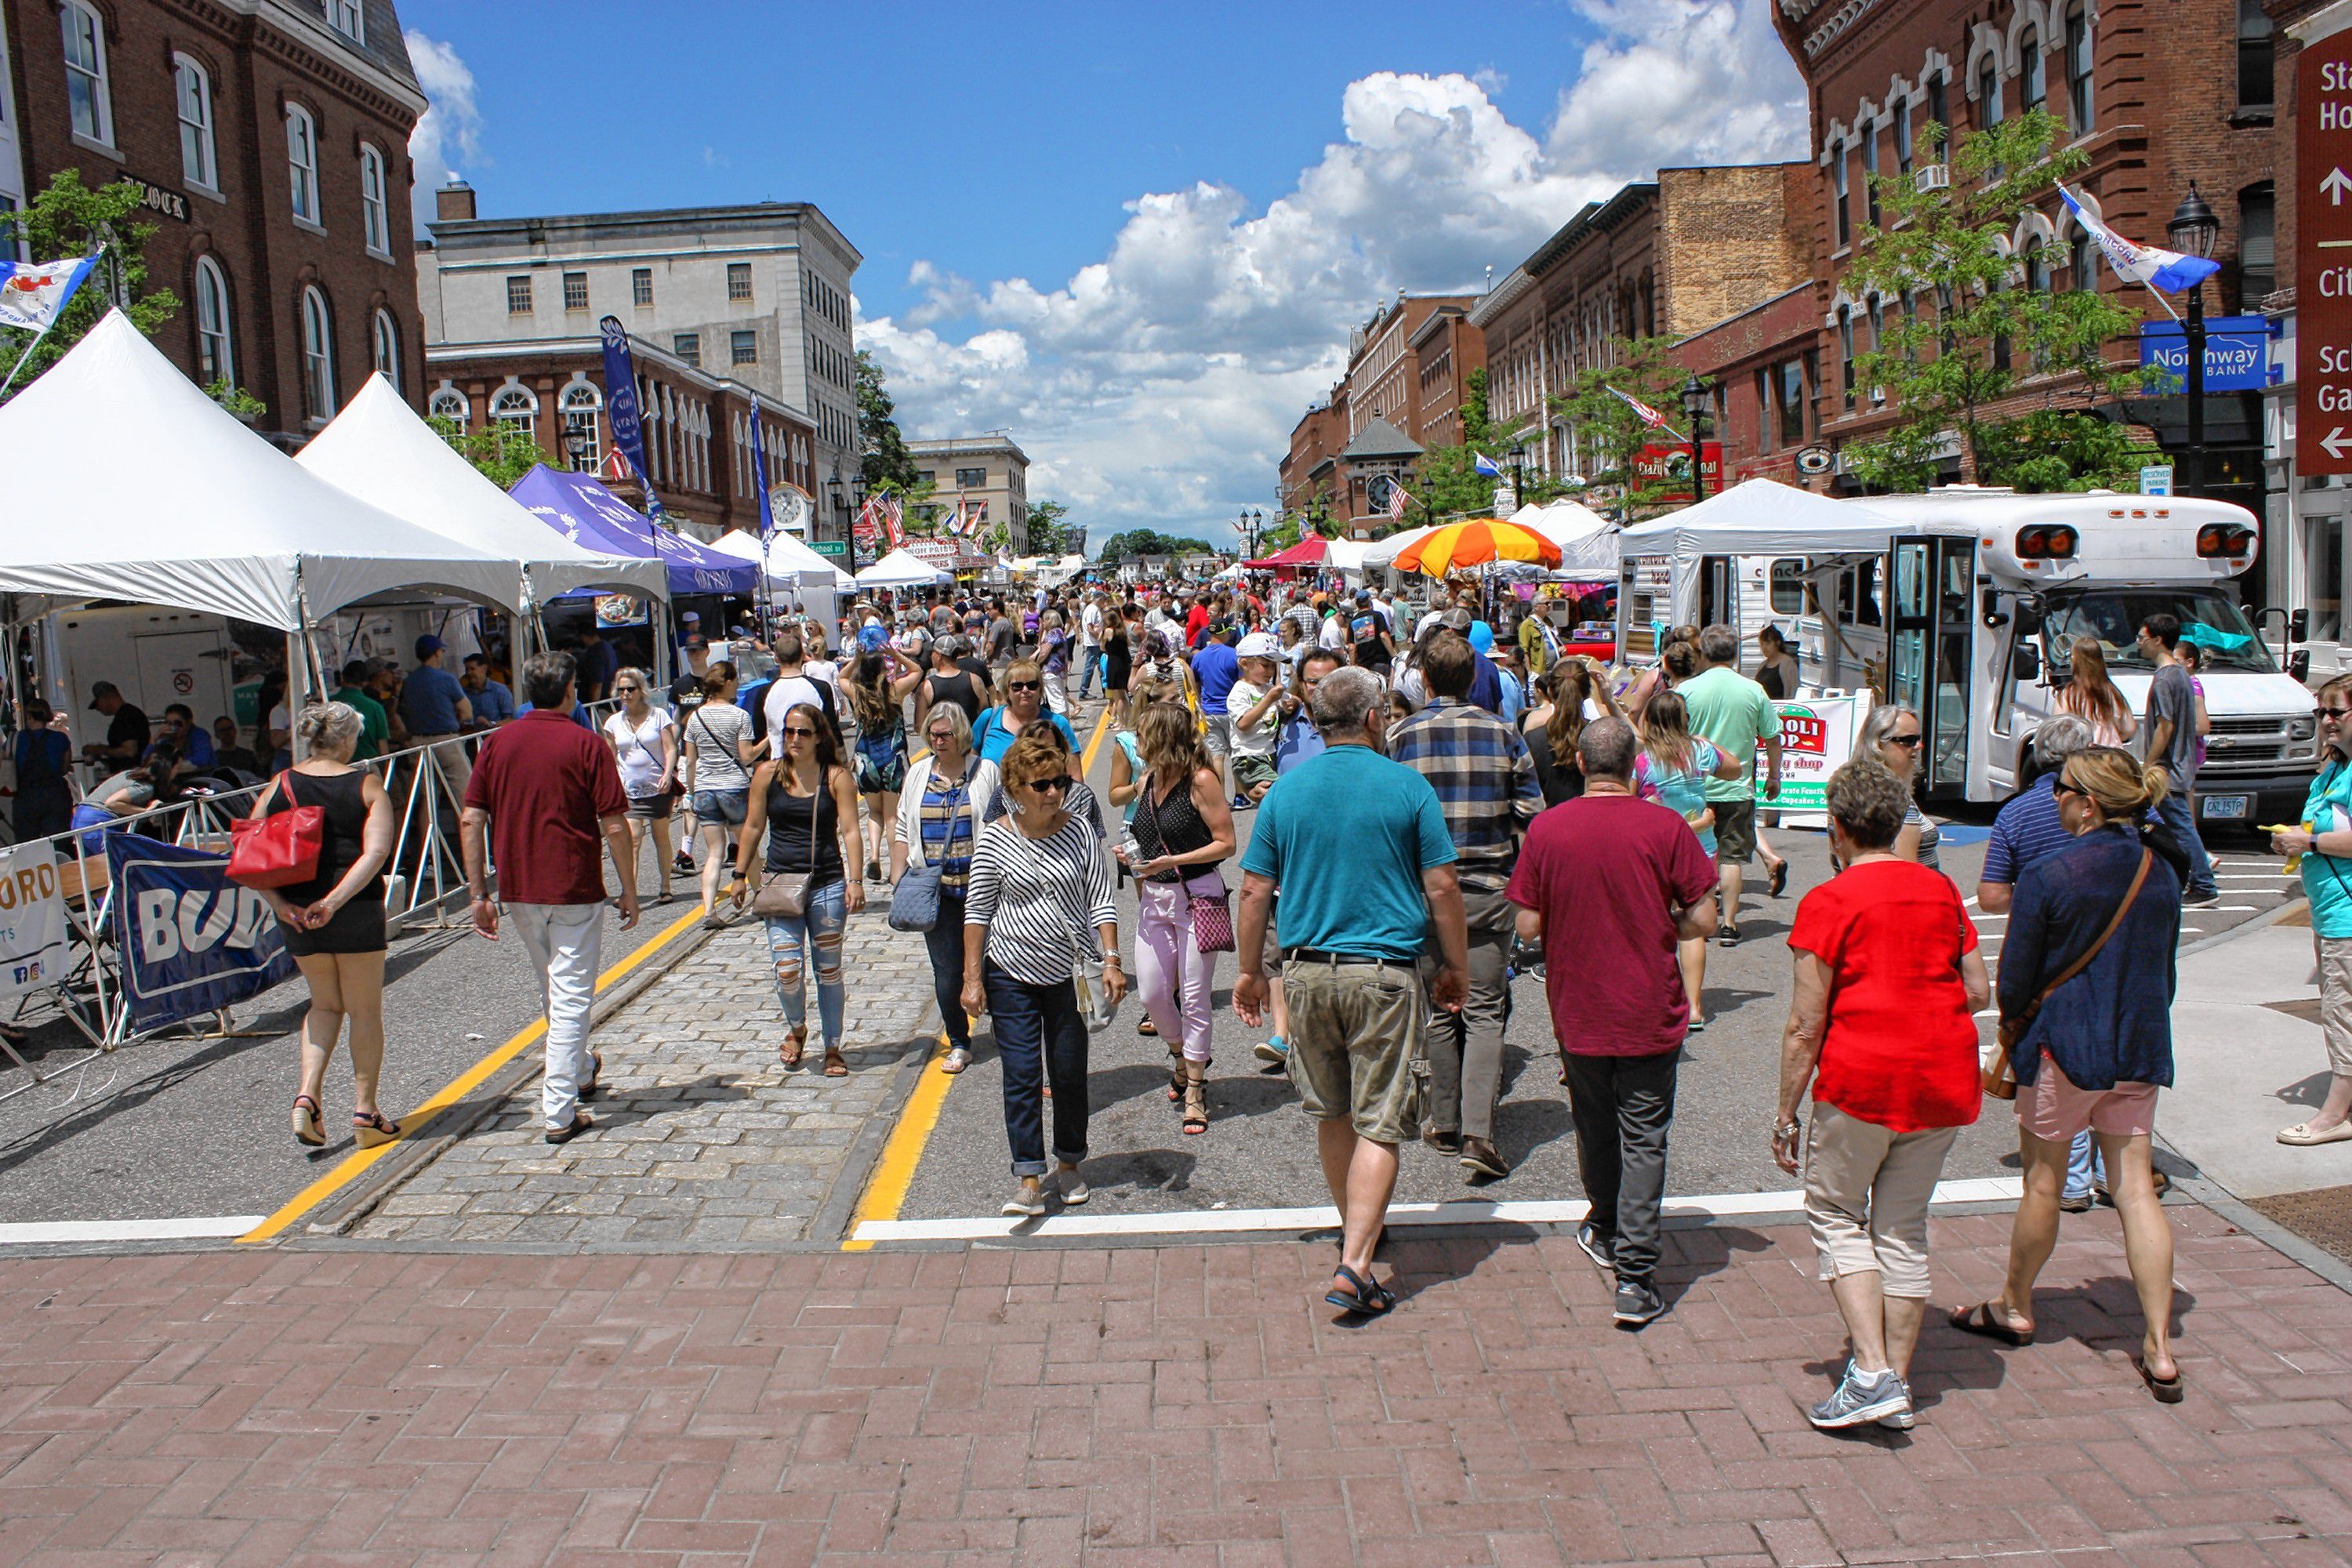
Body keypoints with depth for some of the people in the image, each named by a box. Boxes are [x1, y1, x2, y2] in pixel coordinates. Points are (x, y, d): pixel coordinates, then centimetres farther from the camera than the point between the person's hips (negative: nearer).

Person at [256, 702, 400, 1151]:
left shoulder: (279, 786, 5)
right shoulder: (367, 785, -4)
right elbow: (376, 852, -18)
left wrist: (277, 902, -8)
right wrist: (335, 900, -21)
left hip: (295, 912, 3)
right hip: (357, 911, -3)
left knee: (324, 1005, 21)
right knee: (365, 1011, 9)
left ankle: (308, 1093, 5)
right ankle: (365, 1114, 12)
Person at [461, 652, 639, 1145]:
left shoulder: (497, 743, 4)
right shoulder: (586, 744, -7)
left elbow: (470, 820, 1)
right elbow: (615, 826, -10)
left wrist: (479, 894, 5)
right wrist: (629, 891, -1)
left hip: (517, 891, 5)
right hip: (574, 890, -5)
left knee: (553, 991, 22)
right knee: (571, 998, -1)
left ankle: (580, 1071, 42)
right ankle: (559, 1113, -4)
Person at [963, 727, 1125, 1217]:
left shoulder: (1078, 831, -3)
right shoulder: (995, 838, -6)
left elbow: (1100, 900, 1)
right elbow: (977, 910, -1)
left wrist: (1111, 960, -8)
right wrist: (973, 978, -3)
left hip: (1069, 974, 2)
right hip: (1012, 976, -1)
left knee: (1070, 1074, 9)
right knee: (1022, 1075, -4)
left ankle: (1069, 1163, 28)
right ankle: (1029, 1180, 0)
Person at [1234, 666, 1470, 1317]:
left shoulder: (1285, 790, 3)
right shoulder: (1407, 787, -5)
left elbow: (1255, 890, 4)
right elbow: (1442, 887, -4)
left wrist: (1251, 971, 14)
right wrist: (1455, 967, 8)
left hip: (1307, 971, 4)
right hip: (1385, 972, -3)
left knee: (1332, 1113, 20)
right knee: (1379, 1125, 0)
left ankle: (1355, 1228, 36)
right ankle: (1355, 1264, -8)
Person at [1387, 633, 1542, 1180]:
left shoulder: (1400, 736, -4)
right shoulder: (1504, 734, -1)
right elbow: (1531, 814, 1)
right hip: (1490, 888, 0)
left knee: (1439, 1009, 12)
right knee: (1485, 1010, 2)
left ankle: (1445, 1124, 21)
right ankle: (1478, 1134, -9)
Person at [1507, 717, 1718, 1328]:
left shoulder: (1546, 829, -8)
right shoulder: (1665, 826, -11)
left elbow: (1528, 928, -5)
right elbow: (1702, 920, -10)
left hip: (1577, 1012, 2)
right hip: (1649, 1012, -2)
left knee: (1594, 1126, 21)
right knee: (1643, 1139, 4)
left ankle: (1606, 1228, 43)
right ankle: (1634, 1275, 0)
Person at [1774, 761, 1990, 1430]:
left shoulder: (1829, 902, -9)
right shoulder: (1942, 890, 7)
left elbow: (1805, 1026, -11)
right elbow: (1978, 991, 9)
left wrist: (1786, 1113, -4)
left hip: (1862, 1079, -5)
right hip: (1944, 1079, 5)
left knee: (1834, 1214, 10)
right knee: (1904, 1227, 15)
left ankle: (1872, 1374, 0)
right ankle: (1898, 1384, 19)